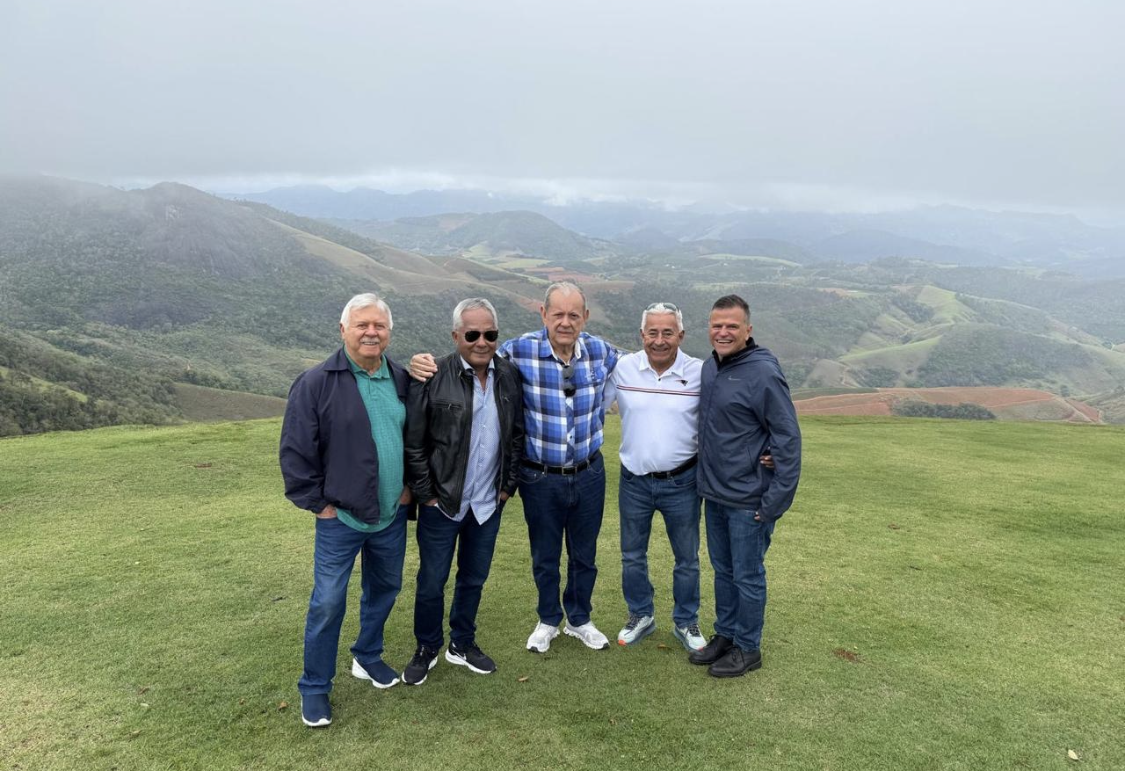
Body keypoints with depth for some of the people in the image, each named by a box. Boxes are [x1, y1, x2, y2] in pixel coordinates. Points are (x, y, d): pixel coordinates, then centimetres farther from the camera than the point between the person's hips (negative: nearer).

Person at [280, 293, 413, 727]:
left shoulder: (401, 380, 2)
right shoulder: (317, 383, -13)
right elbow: (295, 451, -11)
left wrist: (410, 485, 6)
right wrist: (318, 504, -9)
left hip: (392, 515, 5)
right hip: (340, 518, -5)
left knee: (384, 589, 19)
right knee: (328, 603, 2)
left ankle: (368, 657, 42)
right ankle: (314, 687, 21)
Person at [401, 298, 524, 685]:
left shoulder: (509, 376, -1)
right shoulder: (433, 377, -15)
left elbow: (517, 435, 8)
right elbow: (413, 442, -11)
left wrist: (508, 485, 6)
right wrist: (426, 493, -9)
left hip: (488, 503, 4)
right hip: (441, 502, -3)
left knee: (474, 579, 18)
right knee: (432, 581, 11)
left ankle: (462, 644, 38)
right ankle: (427, 649, 33)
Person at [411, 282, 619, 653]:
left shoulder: (601, 352, -9)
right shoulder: (521, 351, -17)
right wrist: (426, 364, -25)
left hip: (589, 473, 2)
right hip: (540, 478, -2)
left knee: (585, 554, 18)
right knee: (544, 556, 17)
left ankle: (579, 620, 42)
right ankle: (548, 621, 41)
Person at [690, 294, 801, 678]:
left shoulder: (763, 373, -18)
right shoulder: (710, 366, 5)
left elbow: (789, 439, -17)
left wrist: (777, 500, -18)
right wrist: (704, 479, 13)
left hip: (748, 499, -7)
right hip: (714, 493, 7)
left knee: (747, 575, 7)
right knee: (723, 569, 19)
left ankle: (747, 648, 24)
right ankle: (725, 635, 36)